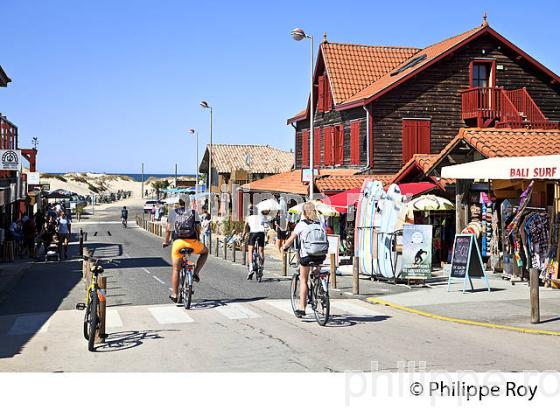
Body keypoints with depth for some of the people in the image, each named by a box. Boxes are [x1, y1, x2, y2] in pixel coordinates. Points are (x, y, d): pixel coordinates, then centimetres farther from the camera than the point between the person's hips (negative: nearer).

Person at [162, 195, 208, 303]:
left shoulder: (172, 212, 10)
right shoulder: (194, 212, 9)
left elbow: (168, 228, 7)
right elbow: (198, 229, 7)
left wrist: (166, 241, 19)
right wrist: (198, 240, 23)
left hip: (178, 242, 1)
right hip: (192, 242, -1)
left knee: (175, 269, 13)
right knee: (205, 251, 31)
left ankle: (174, 295, 13)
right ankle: (196, 273, 15)